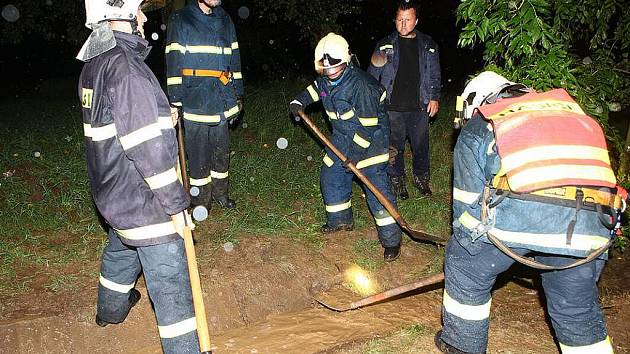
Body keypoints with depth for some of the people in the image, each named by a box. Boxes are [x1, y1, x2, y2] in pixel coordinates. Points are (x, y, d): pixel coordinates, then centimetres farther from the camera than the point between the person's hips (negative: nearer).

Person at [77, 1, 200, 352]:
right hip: (144, 202, -10)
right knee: (170, 283, -3)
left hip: (114, 192, 10)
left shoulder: (94, 65, 6)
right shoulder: (127, 67, -24)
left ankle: (110, 310, 57)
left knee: (120, 250, 33)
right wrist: (176, 204, -20)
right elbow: (148, 147, -26)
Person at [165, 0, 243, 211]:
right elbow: (174, 63, -6)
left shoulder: (225, 21, 14)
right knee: (199, 153, 1)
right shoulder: (180, 21, -2)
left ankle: (220, 193, 28)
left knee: (222, 151, 13)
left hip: (222, 100, 5)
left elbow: (234, 59, 17)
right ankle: (201, 201, 14)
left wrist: (238, 95, 13)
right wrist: (175, 101, -11)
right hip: (195, 101, -5)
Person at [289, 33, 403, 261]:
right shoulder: (325, 79, -3)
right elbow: (314, 90, 23)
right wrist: (298, 102, 8)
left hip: (370, 139, -8)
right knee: (330, 177, 14)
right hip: (343, 137, 8)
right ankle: (341, 220, 36)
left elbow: (368, 125, -27)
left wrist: (356, 153, -27)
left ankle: (391, 239, -3)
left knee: (376, 186, -12)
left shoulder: (360, 84, -28)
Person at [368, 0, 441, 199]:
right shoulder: (385, 45, 3)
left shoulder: (428, 45, 7)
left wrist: (434, 97, 3)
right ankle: (397, 180, 23)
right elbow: (373, 74, 5)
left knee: (421, 145, 10)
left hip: (420, 107, 1)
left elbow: (435, 75, 12)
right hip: (393, 107, -1)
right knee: (394, 147, 6)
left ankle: (421, 177, 30)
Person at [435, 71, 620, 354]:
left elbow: (468, 199, 19)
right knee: (577, 309, 23)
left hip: (518, 213, -3)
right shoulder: (567, 108, 33)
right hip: (588, 226, 4)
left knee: (464, 268, 22)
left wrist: (469, 245, 34)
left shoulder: (477, 127, 20)